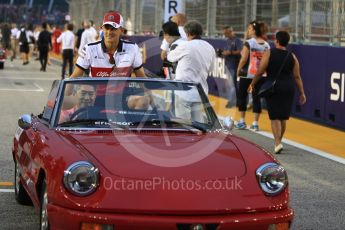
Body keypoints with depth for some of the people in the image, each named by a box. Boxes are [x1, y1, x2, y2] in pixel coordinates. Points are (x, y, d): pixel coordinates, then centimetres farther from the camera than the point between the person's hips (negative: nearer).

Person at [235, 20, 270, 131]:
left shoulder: (249, 43, -10)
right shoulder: (266, 45, 4)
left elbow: (244, 59, -11)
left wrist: (238, 70, 0)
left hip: (247, 75, -4)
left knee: (242, 96, 9)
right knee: (257, 98, 6)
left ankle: (242, 122, 12)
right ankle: (255, 123, 6)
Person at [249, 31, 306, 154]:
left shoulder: (269, 54, -5)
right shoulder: (292, 57, 4)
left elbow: (260, 72, -5)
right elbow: (297, 77, 4)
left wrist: (252, 84, 9)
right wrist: (302, 93, 9)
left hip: (273, 88, -3)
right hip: (288, 88, 3)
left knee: (275, 117, -1)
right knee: (283, 117, 15)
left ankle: (277, 143, -13)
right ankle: (278, 141, 29)